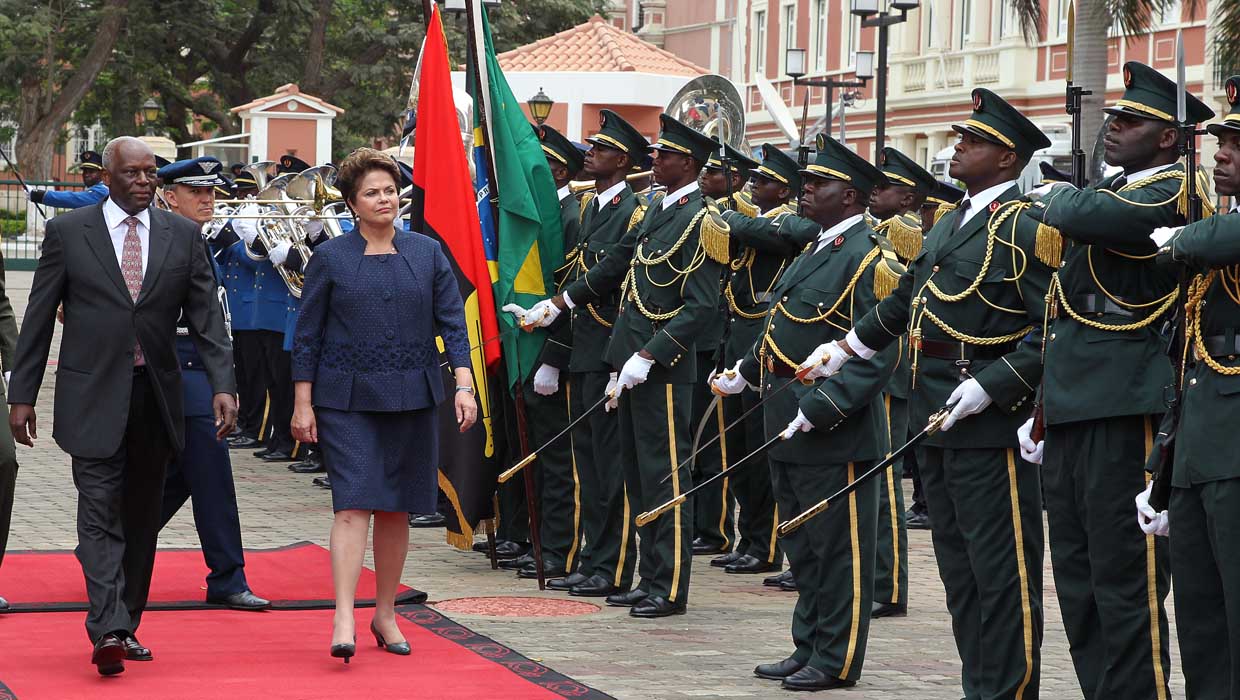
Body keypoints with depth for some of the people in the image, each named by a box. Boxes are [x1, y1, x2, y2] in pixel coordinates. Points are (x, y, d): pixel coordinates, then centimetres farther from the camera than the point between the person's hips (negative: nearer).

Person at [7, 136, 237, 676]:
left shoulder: (182, 236, 6)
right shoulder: (68, 233, 0)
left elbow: (205, 317, 5)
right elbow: (39, 319, 3)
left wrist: (222, 385, -8)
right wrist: (22, 394, 0)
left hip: (156, 397, 3)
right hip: (93, 397, -3)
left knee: (141, 518, 9)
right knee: (100, 515, -12)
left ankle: (126, 626, 19)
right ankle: (107, 630, -21)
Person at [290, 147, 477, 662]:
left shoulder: (427, 253, 6)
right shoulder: (329, 258, 0)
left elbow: (453, 322, 6)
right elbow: (307, 335, 3)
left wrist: (463, 384, -6)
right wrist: (303, 403, -1)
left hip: (411, 398, 3)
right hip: (347, 399, -3)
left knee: (396, 508, 8)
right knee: (354, 503, -13)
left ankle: (385, 614, 20)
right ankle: (343, 621, -19)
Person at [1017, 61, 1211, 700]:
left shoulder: (1170, 192, -9)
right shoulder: (1108, 192, 19)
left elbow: (1080, 217, -28)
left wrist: (1053, 195, -5)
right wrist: (1040, 408, 20)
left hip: (1124, 410, -9)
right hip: (1069, 408, 9)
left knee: (1124, 581, -6)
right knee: (1076, 577, 12)